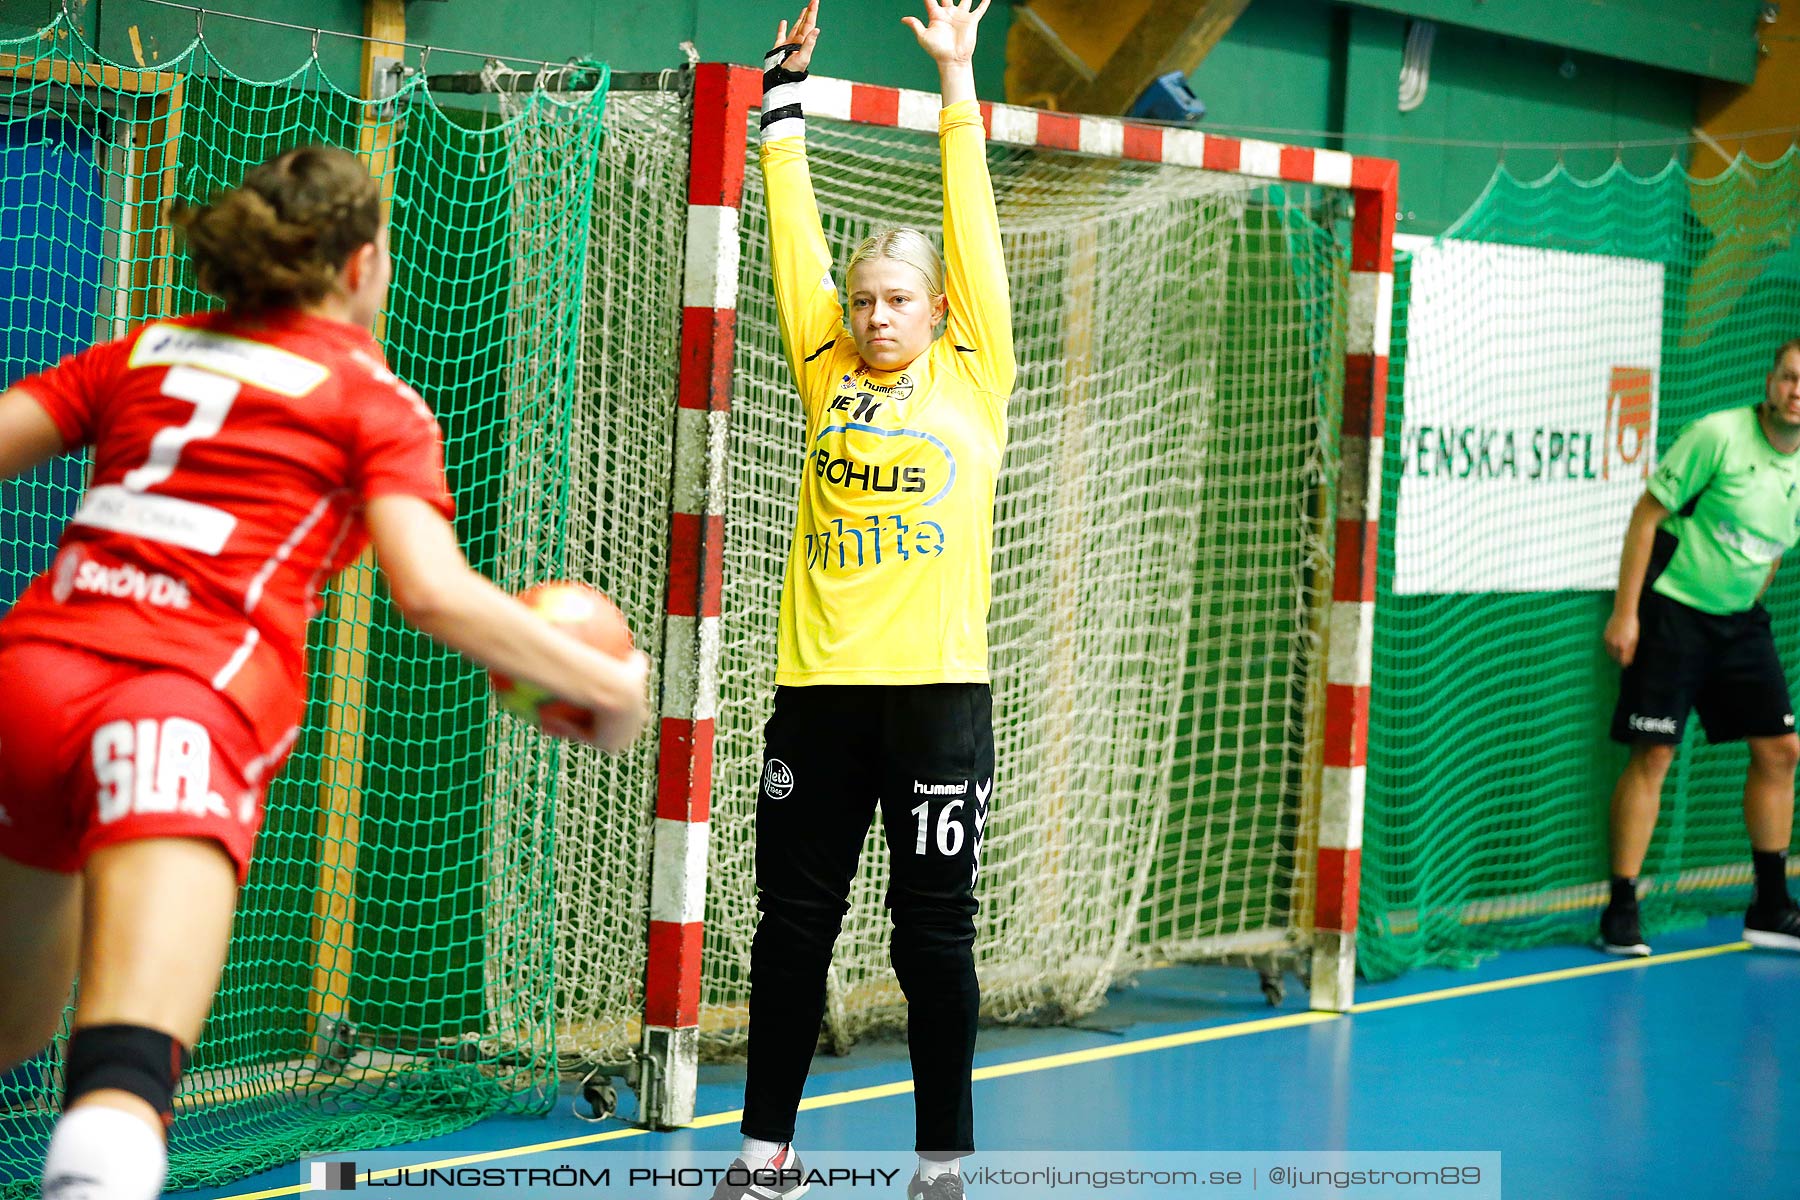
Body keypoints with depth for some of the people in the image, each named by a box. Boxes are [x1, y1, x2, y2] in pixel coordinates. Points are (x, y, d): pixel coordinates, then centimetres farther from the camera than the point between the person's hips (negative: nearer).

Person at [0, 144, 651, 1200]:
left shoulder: (145, 352, 25)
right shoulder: (376, 399, 11)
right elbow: (435, 593, -2)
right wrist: (607, 684, 8)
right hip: (191, 703, -5)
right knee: (122, 1084, -24)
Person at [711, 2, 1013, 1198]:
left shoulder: (974, 377, 5)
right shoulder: (830, 374, 11)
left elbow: (972, 230, 2)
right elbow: (795, 232, 11)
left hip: (938, 688, -3)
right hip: (818, 683, 3)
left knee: (934, 930, 2)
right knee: (794, 921, 8)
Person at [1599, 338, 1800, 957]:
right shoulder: (1717, 436, -14)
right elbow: (1648, 514, -11)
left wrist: (1749, 603, 17)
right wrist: (1625, 611, -14)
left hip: (1740, 620, 6)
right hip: (1673, 606, -6)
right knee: (1653, 755, -9)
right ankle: (1621, 911, -4)